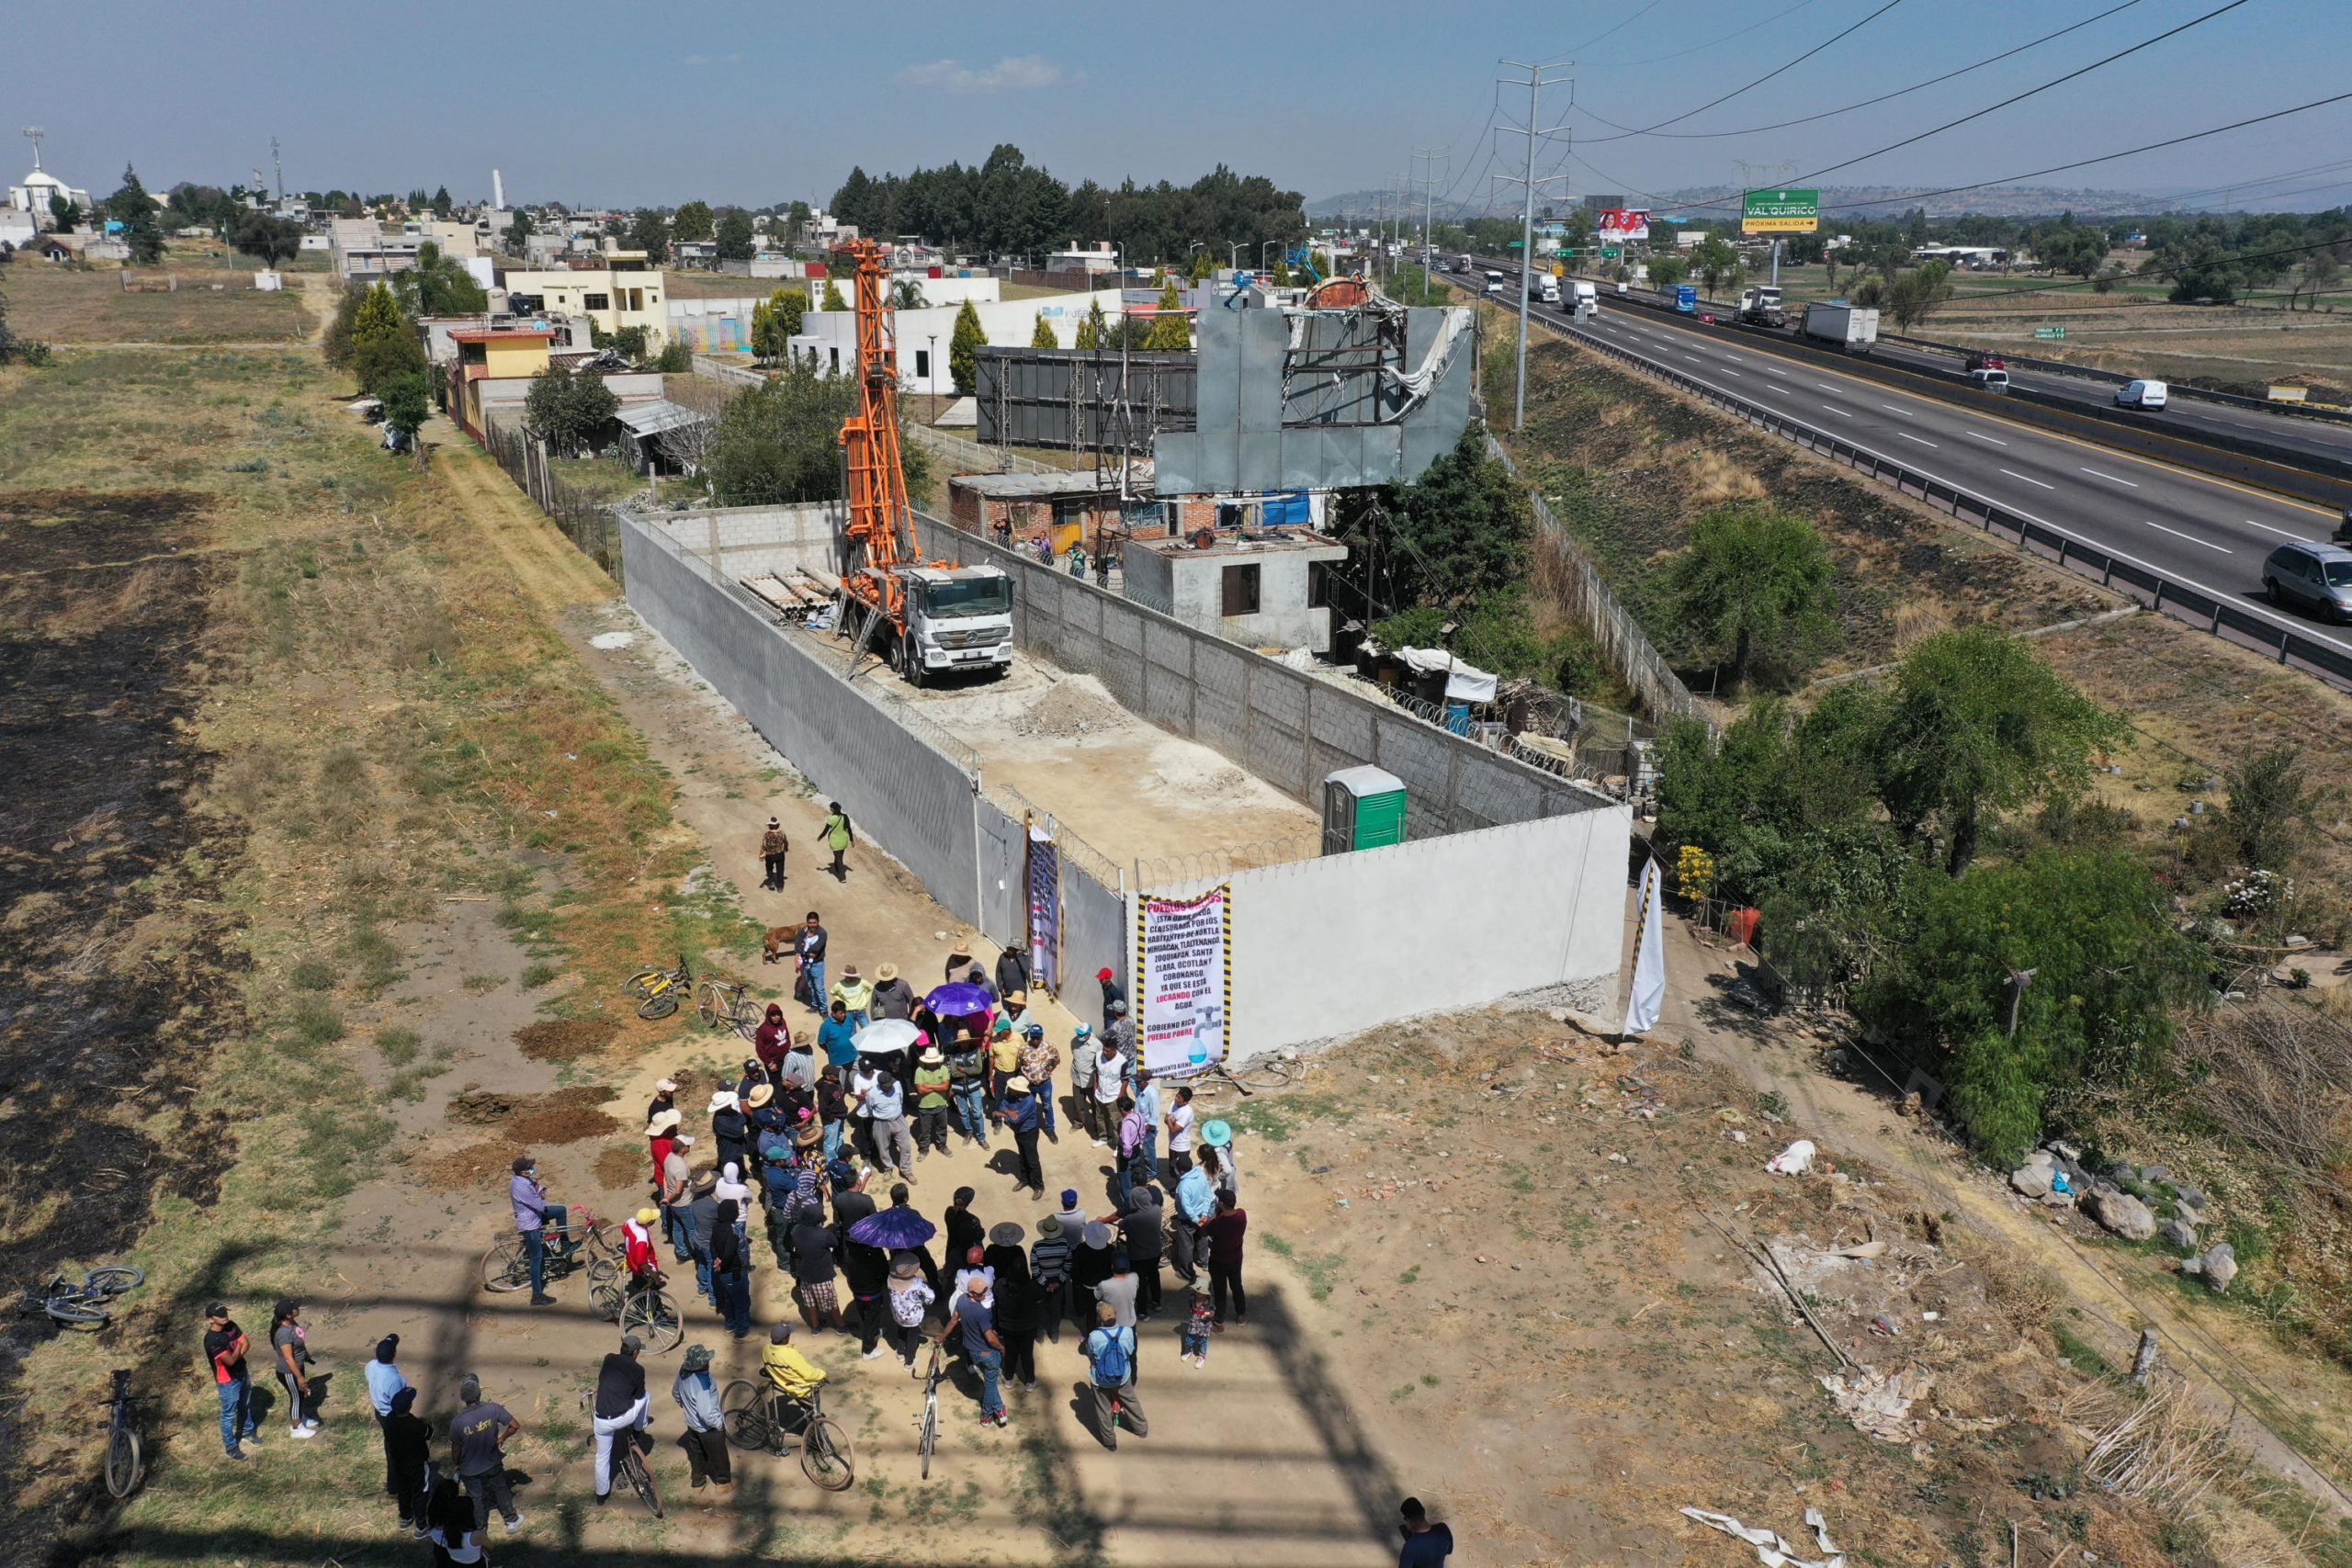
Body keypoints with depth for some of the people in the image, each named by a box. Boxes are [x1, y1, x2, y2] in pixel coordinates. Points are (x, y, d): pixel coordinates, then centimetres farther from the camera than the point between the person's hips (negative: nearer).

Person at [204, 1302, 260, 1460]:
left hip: (242, 1373, 7)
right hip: (228, 1381, -7)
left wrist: (236, 1355, -23)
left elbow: (247, 1344, -7)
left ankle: (248, 1431, 48)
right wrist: (238, 1348, -13)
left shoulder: (231, 1325, -8)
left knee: (246, 1405, 26)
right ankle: (230, 1447, 28)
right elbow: (230, 1360, -30)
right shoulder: (211, 1340, -31)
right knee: (229, 1414, 11)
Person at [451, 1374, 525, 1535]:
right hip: (493, 1464, 1)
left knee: (476, 1499, 21)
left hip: (470, 1469, -1)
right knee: (501, 1490, 25)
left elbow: (456, 1448, -11)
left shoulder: (457, 1421, -26)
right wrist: (502, 1438, 3)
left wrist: (457, 1465, 9)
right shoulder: (493, 1410, -25)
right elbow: (515, 1426, -18)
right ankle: (511, 1521, 42)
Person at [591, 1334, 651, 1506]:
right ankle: (639, 1427, 41)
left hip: (602, 1421, 3)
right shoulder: (638, 1369, -7)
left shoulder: (609, 1359, 3)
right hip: (623, 1418, -3)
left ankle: (601, 1495, 34)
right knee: (646, 1395, 23)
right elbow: (639, 1395, 6)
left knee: (602, 1458, 23)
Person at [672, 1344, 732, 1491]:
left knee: (696, 1452, 27)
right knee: (718, 1454, 18)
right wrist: (719, 1423, -21)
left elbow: (675, 1392, 6)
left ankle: (698, 1481, 45)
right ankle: (723, 1481, 38)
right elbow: (706, 1413, -39)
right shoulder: (701, 1382, -40)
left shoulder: (683, 1371, -14)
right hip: (707, 1427, -7)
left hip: (691, 1423, 7)